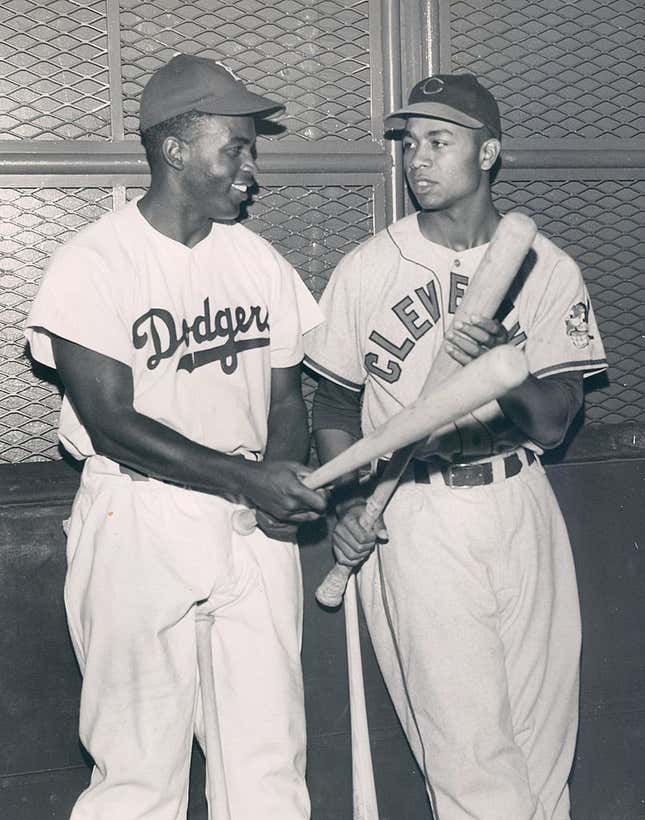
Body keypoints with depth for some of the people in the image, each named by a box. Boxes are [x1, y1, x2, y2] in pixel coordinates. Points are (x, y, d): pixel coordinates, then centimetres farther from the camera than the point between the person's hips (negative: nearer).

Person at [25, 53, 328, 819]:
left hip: (254, 526, 5)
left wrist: (284, 476, -8)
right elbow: (110, 421, -14)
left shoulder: (258, 260, 7)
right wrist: (245, 478, -20)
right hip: (140, 527, -4)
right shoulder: (94, 264, -9)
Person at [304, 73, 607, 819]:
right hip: (413, 520, -2)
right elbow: (334, 401, 10)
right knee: (469, 749, -3)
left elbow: (553, 425, -2)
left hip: (519, 511, 2)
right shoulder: (367, 270, 1)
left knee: (543, 743, 9)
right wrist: (346, 504, -5)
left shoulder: (546, 268, 2)